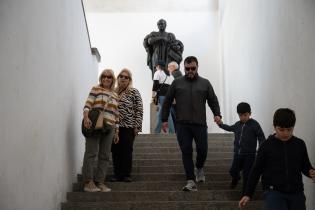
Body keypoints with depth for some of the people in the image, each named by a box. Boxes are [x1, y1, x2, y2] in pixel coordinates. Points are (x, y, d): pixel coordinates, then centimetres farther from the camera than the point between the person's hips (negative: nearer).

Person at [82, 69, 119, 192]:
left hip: (109, 127, 5)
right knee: (91, 153, -5)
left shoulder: (115, 95, 19)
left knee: (105, 156, 4)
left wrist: (116, 130, 16)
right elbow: (88, 105, -6)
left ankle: (100, 182, 10)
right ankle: (88, 182, -2)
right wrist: (86, 118, -22)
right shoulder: (96, 89, 5)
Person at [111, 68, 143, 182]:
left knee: (127, 151, -1)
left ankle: (126, 175, 8)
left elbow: (139, 110, -4)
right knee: (115, 151, 5)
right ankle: (117, 174, 14)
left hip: (128, 127, -4)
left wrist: (137, 126, -10)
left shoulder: (134, 92, 0)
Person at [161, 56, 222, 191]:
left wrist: (217, 114, -7)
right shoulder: (177, 83, 9)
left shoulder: (205, 83, 11)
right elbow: (167, 102, 12)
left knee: (202, 150, 0)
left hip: (200, 124, 0)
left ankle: (199, 168, 33)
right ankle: (191, 182, 3)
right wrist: (164, 119, 7)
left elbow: (213, 101, 11)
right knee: (186, 152, -2)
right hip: (182, 125, 0)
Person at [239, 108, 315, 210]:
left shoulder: (300, 144, 5)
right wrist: (248, 194, 1)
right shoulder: (267, 145, -1)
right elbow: (256, 170, 3)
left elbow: (305, 166, 14)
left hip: (296, 193, 3)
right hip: (274, 192, -3)